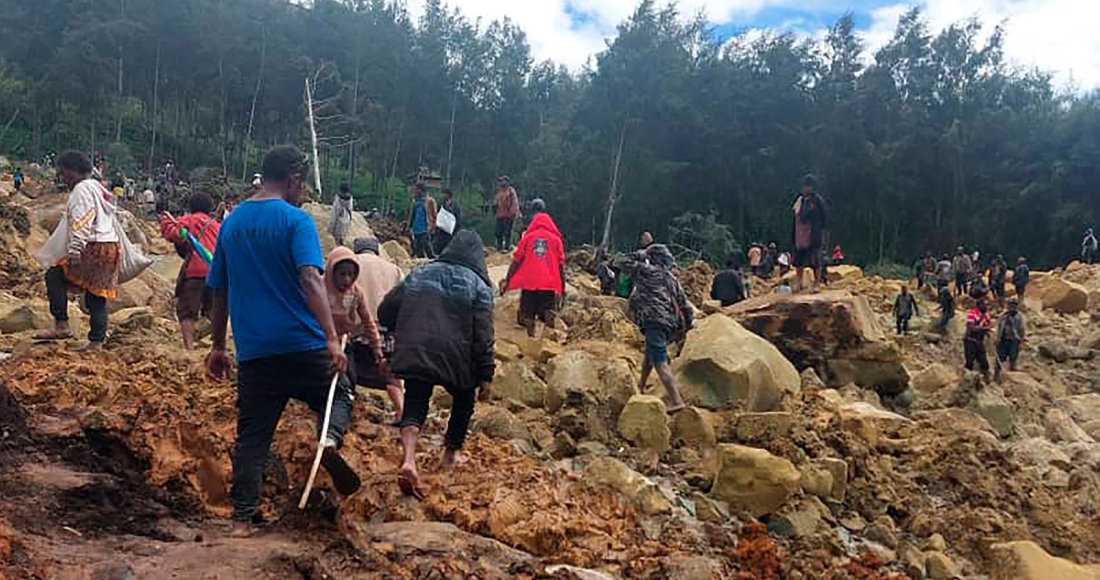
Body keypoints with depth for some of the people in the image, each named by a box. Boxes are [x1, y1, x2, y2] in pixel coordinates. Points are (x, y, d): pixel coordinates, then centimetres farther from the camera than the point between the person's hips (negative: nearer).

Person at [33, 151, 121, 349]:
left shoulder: (82, 190, -7)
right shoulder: (99, 188, 23)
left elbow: (81, 224, -19)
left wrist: (74, 251, -23)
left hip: (93, 248, -9)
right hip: (111, 247, 9)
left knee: (54, 275, -4)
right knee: (97, 294, 9)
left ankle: (61, 325, -8)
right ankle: (97, 342, 9)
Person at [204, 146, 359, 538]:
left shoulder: (232, 222, 11)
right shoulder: (295, 220, -7)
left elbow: (219, 291, 16)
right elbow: (310, 279, -21)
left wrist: (218, 346, 24)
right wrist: (332, 338, -26)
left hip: (253, 351, 5)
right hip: (302, 344, -4)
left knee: (251, 436, 12)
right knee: (339, 393, 19)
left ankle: (241, 519, 9)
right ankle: (330, 439, -11)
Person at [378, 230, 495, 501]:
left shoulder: (419, 274, 12)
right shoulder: (478, 285, 1)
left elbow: (385, 312, 12)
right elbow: (483, 336, -7)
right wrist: (485, 375, -3)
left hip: (414, 355, 2)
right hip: (456, 359, -2)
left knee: (414, 407, 3)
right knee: (463, 400, 24)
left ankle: (409, 461, -20)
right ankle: (451, 453, 34)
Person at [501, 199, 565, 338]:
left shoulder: (528, 237, 5)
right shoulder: (556, 238, 6)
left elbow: (516, 260, 3)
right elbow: (561, 264, 3)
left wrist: (507, 280, 7)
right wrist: (563, 285, 8)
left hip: (529, 283, 0)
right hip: (549, 284, 0)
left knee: (527, 316, 4)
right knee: (548, 315, 4)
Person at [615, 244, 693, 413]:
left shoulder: (648, 272, -1)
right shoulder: (672, 279, 18)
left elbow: (624, 262, 6)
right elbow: (683, 302, 16)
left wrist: (641, 255, 17)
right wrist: (689, 323, 20)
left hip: (655, 321, -9)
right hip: (671, 323, 9)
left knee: (660, 362, -12)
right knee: (650, 354, 29)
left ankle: (676, 401, -21)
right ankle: (640, 387, 46)